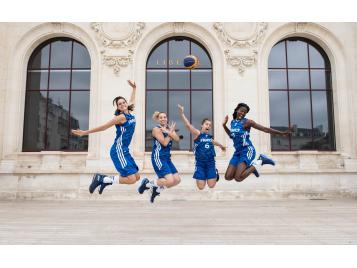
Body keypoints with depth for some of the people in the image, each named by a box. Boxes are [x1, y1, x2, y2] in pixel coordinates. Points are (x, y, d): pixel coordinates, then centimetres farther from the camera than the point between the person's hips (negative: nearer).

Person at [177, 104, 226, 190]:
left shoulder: (210, 136, 9)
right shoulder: (197, 134, -6)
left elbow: (213, 142, 34)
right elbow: (188, 125, -21)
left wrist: (221, 146, 53)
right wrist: (182, 113, -33)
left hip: (210, 163, 4)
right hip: (200, 163, -3)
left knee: (211, 185, -2)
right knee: (201, 187, -3)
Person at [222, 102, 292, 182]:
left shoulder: (247, 122, -9)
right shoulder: (232, 122, 11)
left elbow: (265, 129, -9)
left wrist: (282, 133, -13)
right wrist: (224, 125, 15)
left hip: (247, 150, -7)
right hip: (238, 151, 7)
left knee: (238, 178, -20)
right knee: (228, 177, -1)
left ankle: (259, 162, 0)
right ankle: (250, 167, 19)